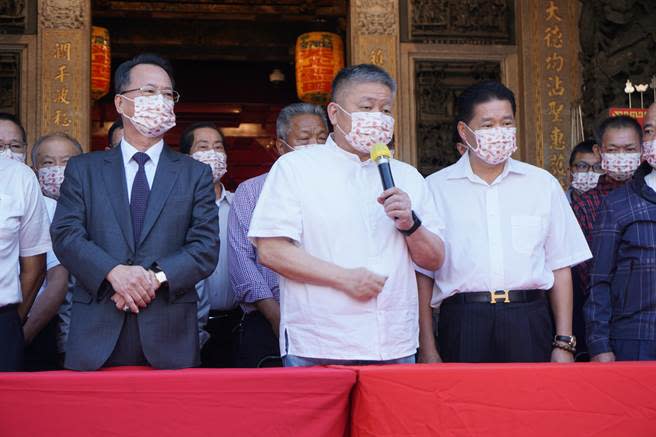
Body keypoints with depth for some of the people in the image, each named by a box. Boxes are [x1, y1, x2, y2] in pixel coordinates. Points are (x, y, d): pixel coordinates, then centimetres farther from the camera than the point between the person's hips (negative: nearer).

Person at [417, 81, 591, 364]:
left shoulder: (542, 184, 11)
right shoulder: (436, 188, 5)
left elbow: (560, 267, 11)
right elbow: (422, 274, 5)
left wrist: (564, 344, 4)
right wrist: (428, 350, -1)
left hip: (529, 321, 1)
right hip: (463, 320, -1)